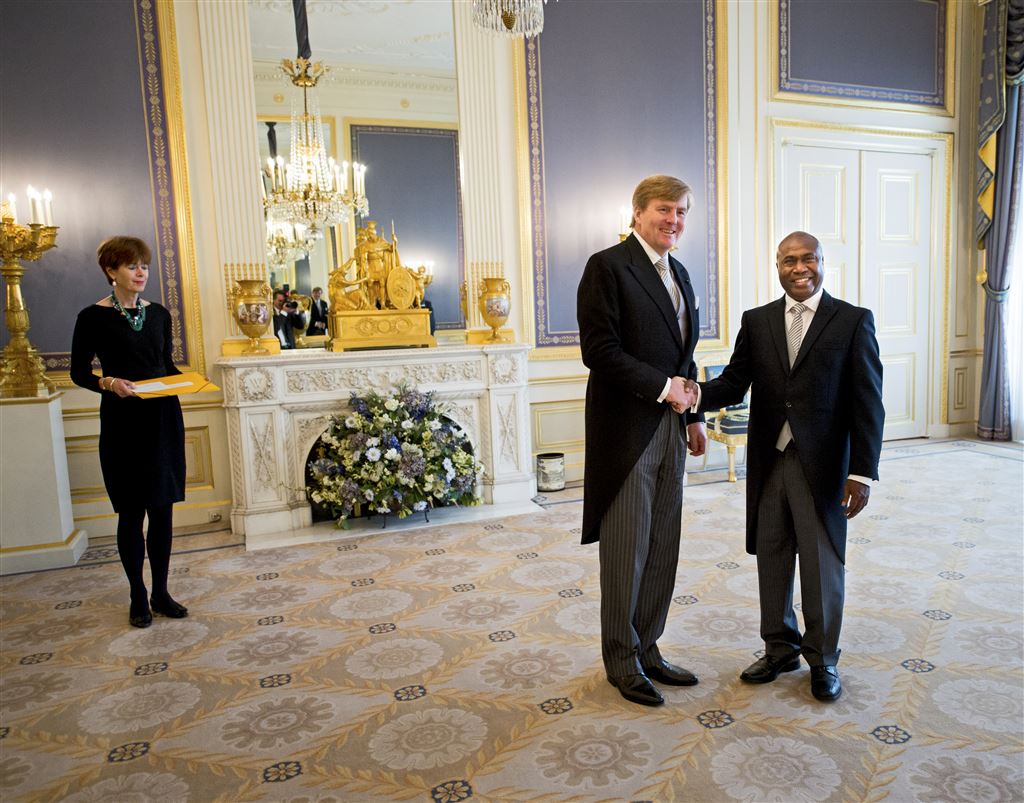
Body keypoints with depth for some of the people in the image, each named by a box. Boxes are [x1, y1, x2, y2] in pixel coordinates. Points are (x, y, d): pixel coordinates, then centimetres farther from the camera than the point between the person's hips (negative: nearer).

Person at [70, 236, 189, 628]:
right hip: (123, 421, -4)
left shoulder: (159, 313, 7)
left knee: (163, 507, 7)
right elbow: (79, 371, 0)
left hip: (163, 418, 4)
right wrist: (108, 382, -19)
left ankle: (161, 593, 20)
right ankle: (138, 598, 19)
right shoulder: (93, 316, -5)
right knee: (132, 510, 4)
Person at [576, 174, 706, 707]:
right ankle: (622, 663, 21)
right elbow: (598, 349, -18)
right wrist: (662, 387, -15)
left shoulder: (679, 274, 17)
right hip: (626, 430, -8)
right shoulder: (607, 266, -9)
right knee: (626, 553, 3)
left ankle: (647, 649, 29)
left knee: (662, 550, 13)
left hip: (668, 429, 8)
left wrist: (694, 416, 14)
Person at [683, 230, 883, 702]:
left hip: (821, 464, -3)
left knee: (822, 564, 7)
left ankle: (822, 659, 27)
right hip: (768, 463, 3)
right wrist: (697, 394, -20)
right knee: (771, 559, 12)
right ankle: (780, 649, 31)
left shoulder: (853, 321, -2)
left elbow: (867, 403, -5)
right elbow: (735, 383, 2)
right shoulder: (756, 321, 7)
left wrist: (862, 472, -11)